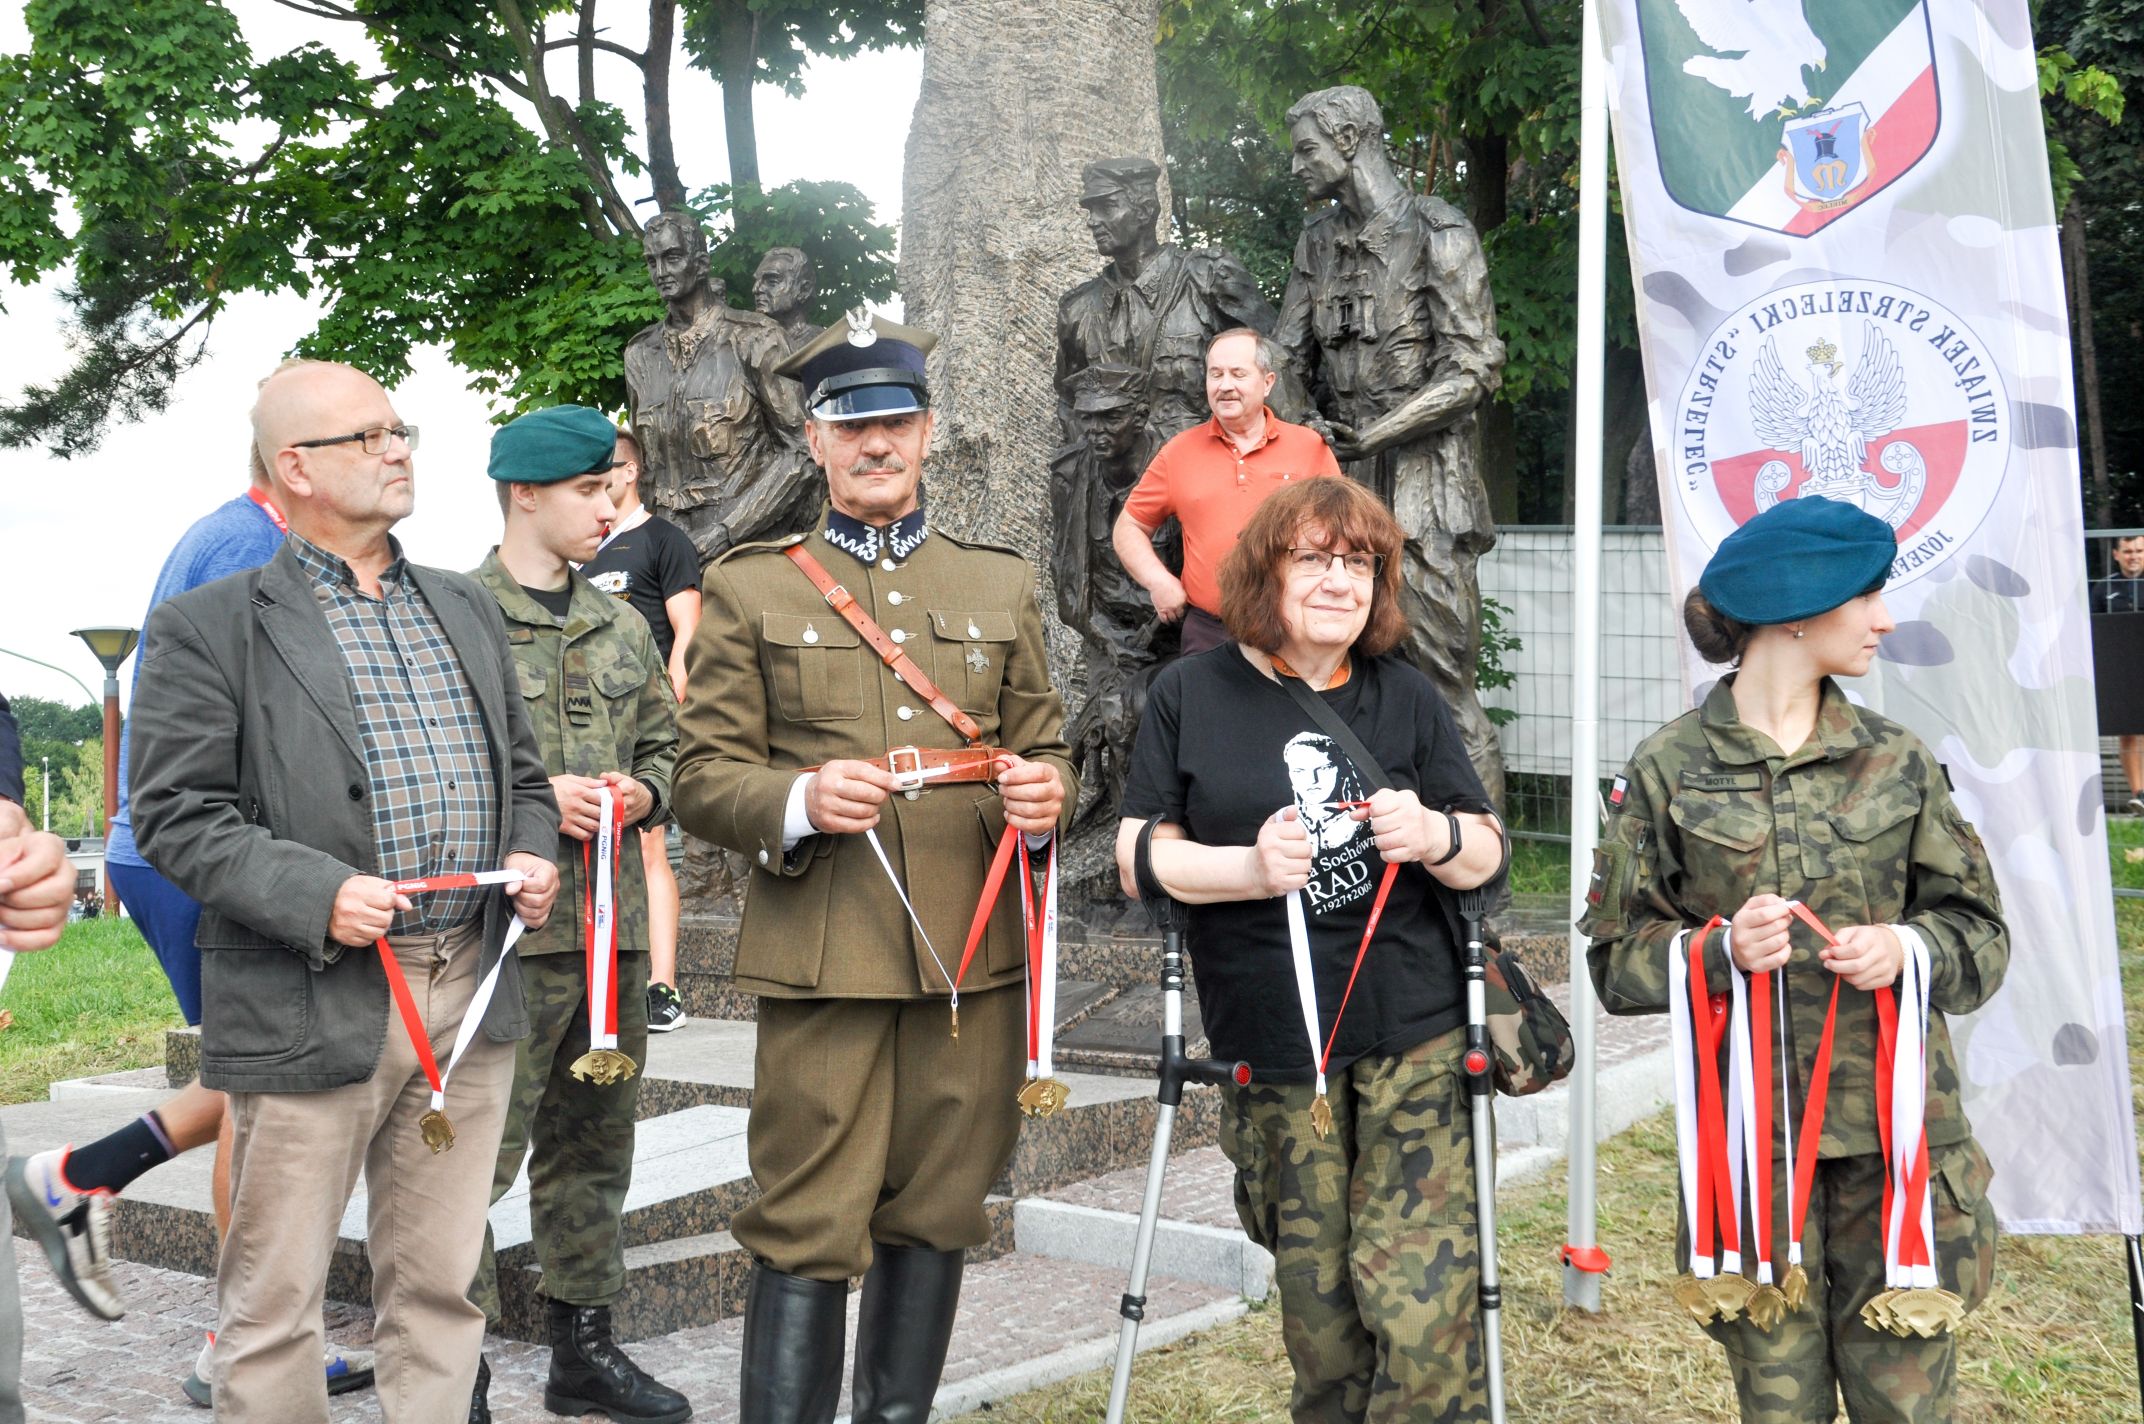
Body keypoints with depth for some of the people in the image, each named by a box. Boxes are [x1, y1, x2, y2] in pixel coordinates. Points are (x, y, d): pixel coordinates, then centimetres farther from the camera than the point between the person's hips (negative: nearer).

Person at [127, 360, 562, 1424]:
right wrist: (316, 894, -19)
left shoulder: (467, 610, 16)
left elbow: (521, 774, 23)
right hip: (311, 1007, -5)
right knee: (273, 1300, 3)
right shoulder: (208, 628, -3)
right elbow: (176, 816, -8)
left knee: (441, 1288, 12)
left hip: (469, 995, 5)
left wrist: (531, 853, 2)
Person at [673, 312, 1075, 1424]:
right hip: (822, 960, -3)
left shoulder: (1001, 585, 15)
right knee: (807, 1234, -4)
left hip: (973, 955, 3)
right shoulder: (749, 588, 6)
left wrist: (1044, 796, -8)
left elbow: (1044, 749, 17)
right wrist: (801, 801, -19)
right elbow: (701, 779, 2)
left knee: (934, 1218, 11)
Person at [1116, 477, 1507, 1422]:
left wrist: (1435, 836, -12)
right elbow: (1139, 856, 1)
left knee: (1418, 1298, -8)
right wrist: (1249, 868, -16)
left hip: (1413, 1037, 0)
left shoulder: (1406, 697, 9)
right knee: (1316, 1303, 7)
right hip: (1271, 1049, 0)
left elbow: (1487, 855, 11)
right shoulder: (1191, 694, 4)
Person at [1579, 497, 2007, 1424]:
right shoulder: (1668, 770, 0)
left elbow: (1980, 930, 9)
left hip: (1895, 1127, 2)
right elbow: (1617, 958, 2)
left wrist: (1908, 946, -11)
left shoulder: (1897, 761, 7)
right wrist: (1722, 950, -16)